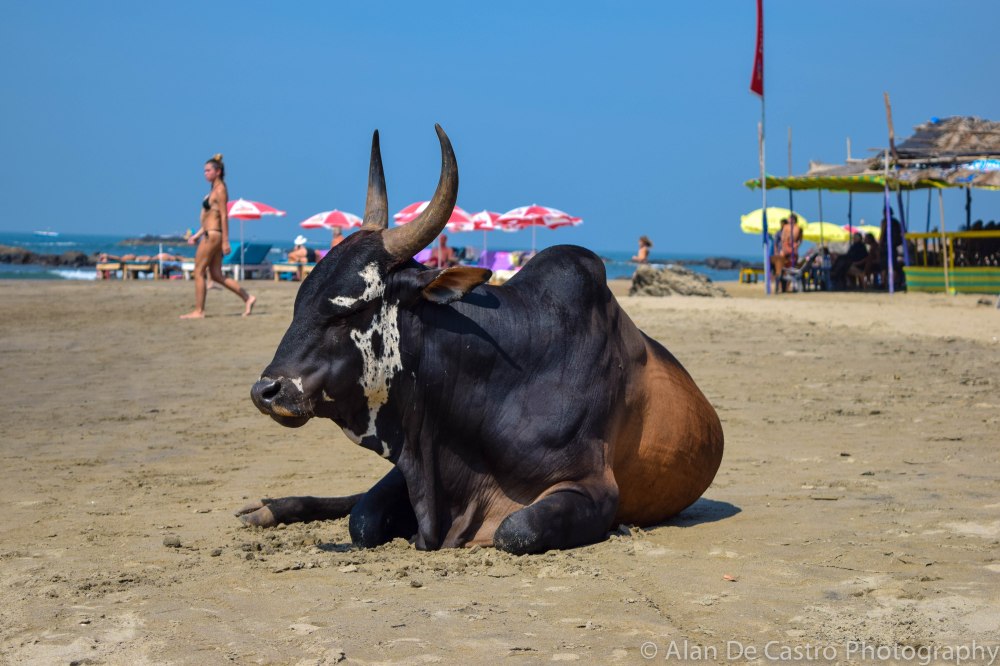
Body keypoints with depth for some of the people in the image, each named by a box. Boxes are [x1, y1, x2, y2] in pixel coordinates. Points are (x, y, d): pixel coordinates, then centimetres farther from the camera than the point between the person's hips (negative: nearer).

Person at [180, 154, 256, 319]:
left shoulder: (220, 190, -11)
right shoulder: (215, 190, 17)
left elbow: (224, 216, -16)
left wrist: (225, 242, -20)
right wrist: (197, 235, 20)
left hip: (212, 236, -10)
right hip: (211, 235, 10)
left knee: (199, 272, -5)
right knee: (216, 275, 9)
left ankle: (198, 311, 0)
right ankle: (248, 298, 10)